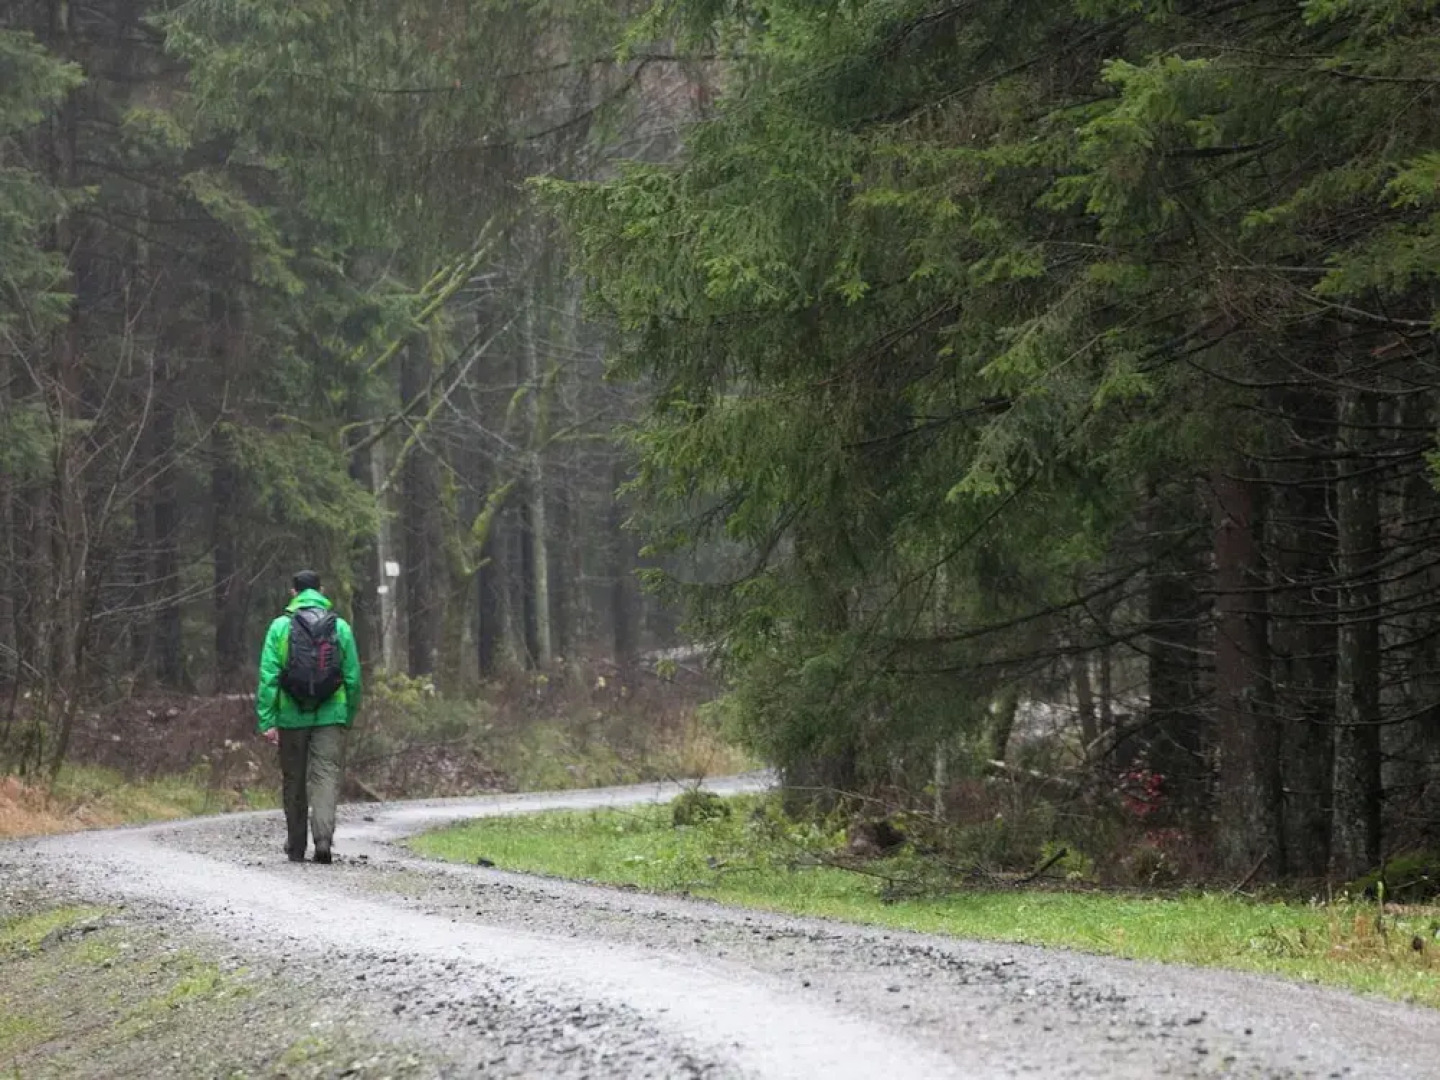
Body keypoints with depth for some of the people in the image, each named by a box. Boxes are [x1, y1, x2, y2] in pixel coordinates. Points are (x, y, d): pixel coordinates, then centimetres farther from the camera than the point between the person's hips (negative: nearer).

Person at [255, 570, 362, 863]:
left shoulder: (281, 627, -2)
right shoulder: (340, 627, 3)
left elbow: (268, 677, -7)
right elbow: (353, 677, 4)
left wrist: (266, 721, -7)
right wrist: (350, 716, 15)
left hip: (292, 716, 0)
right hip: (331, 715, 0)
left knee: (294, 781, 11)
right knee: (327, 776, -3)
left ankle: (296, 847, 19)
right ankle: (324, 835, -24)